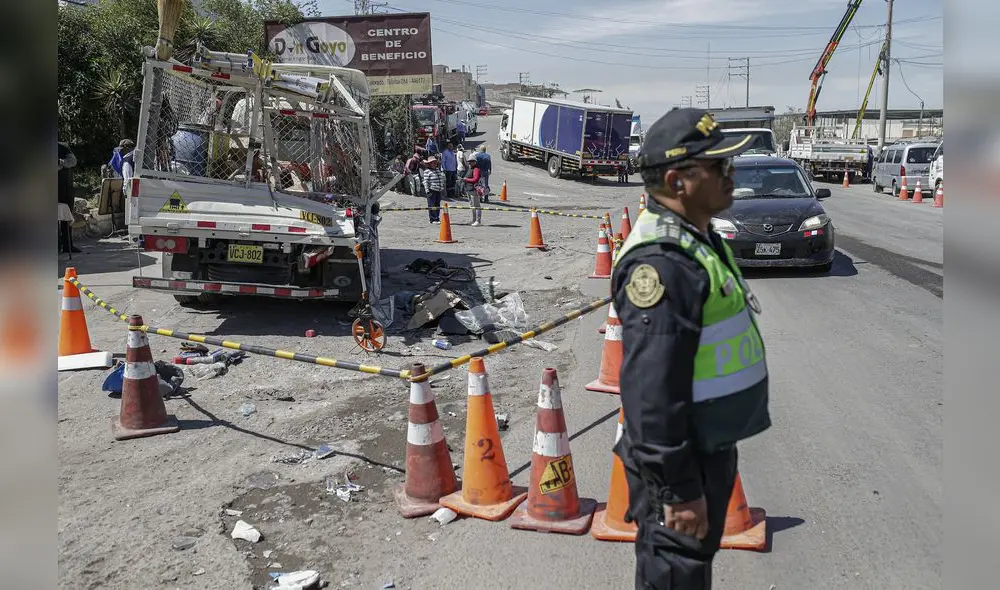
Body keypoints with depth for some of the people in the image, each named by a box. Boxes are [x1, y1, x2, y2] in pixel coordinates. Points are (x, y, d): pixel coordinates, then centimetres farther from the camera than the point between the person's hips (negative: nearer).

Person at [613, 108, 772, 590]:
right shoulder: (662, 262, -27)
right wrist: (679, 488, -25)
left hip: (712, 447, 10)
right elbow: (652, 391, -30)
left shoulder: (699, 240, 8)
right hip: (682, 460, -10)